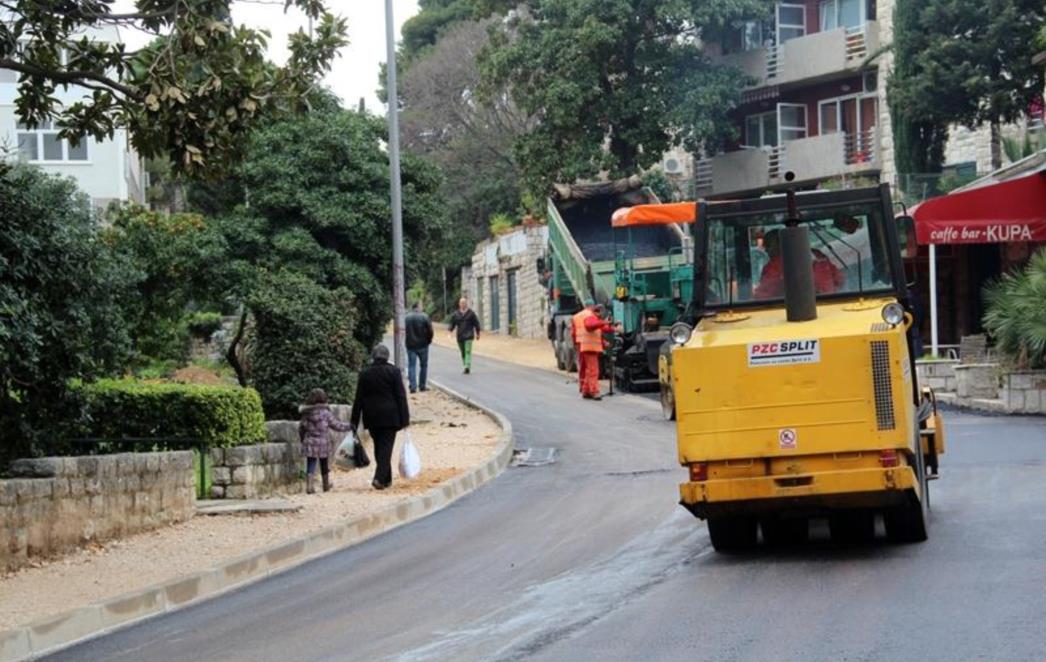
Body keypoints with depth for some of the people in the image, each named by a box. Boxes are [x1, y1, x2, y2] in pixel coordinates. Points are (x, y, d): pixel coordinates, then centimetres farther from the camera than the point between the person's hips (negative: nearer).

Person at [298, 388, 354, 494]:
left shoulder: (306, 414, 2)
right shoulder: (326, 413, -9)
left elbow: (301, 429, 10)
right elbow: (337, 425, -2)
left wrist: (302, 440, 24)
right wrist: (350, 426, 12)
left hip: (309, 443, 2)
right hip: (322, 443, -2)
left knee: (310, 466, 1)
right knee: (324, 465, 16)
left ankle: (309, 486, -16)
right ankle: (326, 485, 31)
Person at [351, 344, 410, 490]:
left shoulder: (365, 373, 3)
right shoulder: (393, 371, -5)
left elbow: (359, 399, 3)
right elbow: (401, 396, -7)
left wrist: (354, 421, 7)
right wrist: (404, 418, -4)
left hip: (372, 417, 3)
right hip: (390, 416, -3)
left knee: (379, 446, 13)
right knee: (386, 445, -3)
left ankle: (386, 479, 19)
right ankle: (379, 478, -17)